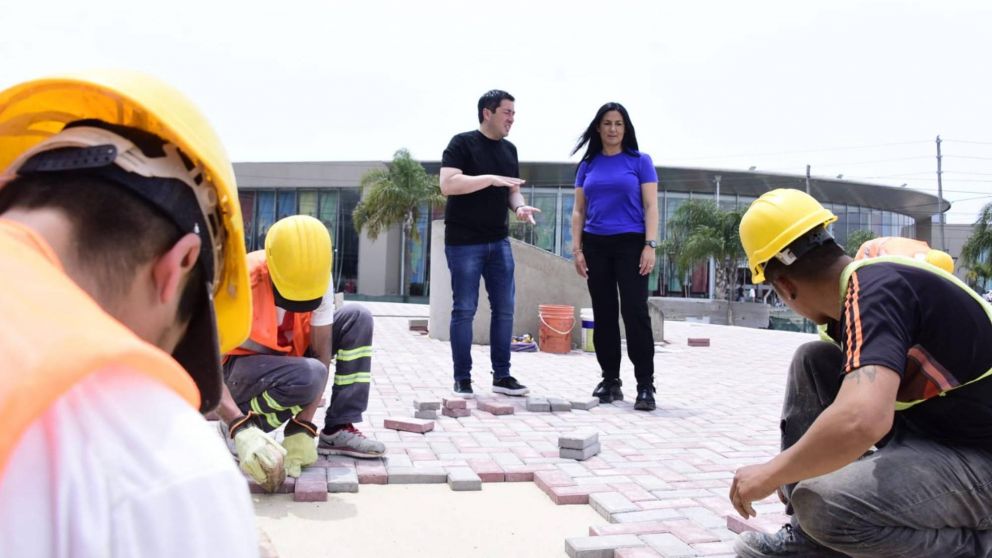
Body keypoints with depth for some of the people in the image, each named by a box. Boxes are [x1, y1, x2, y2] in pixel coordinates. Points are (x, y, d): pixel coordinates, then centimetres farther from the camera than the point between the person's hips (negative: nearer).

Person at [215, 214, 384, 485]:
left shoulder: (320, 279, -19)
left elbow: (322, 353, -18)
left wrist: (303, 429, -26)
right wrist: (242, 430, -48)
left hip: (289, 357, 5)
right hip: (240, 367, -5)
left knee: (357, 318, -15)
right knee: (308, 376, -37)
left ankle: (338, 430, -11)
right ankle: (233, 428, -10)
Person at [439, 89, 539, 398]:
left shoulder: (509, 149, 14)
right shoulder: (462, 143, -7)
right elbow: (448, 184, -18)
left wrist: (519, 206, -5)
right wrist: (491, 178, -22)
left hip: (499, 241, 6)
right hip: (464, 241, -6)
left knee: (505, 309, 6)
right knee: (464, 310, -1)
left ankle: (501, 375, 17)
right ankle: (462, 379, 8)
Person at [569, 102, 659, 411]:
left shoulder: (640, 161, 4)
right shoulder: (588, 165, 12)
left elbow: (650, 207, -1)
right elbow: (578, 211, 12)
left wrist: (650, 246, -11)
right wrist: (576, 249, 2)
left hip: (630, 245, -3)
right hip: (595, 246, 3)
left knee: (635, 312, -9)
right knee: (604, 314, 7)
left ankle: (645, 385, -5)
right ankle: (610, 380, 16)